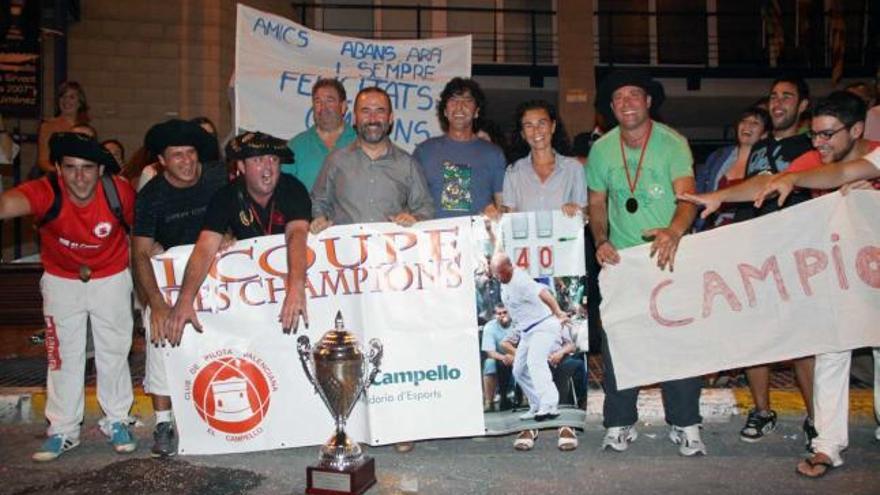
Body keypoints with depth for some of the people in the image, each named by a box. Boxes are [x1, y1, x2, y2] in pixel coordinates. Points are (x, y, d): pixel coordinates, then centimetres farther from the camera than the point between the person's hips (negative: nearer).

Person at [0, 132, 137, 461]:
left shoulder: (119, 192, -24)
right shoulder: (46, 192, -29)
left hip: (112, 279, 0)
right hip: (61, 282, 0)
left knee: (114, 353, 8)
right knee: (64, 356, 7)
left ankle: (117, 422, 26)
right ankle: (63, 431, 21)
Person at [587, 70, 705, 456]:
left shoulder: (672, 143, -9)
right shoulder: (601, 149, 1)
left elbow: (687, 196, -20)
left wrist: (674, 232, -41)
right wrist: (601, 241, -7)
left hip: (668, 255, -2)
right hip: (620, 256, 2)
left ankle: (684, 424, 16)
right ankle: (620, 423, 17)